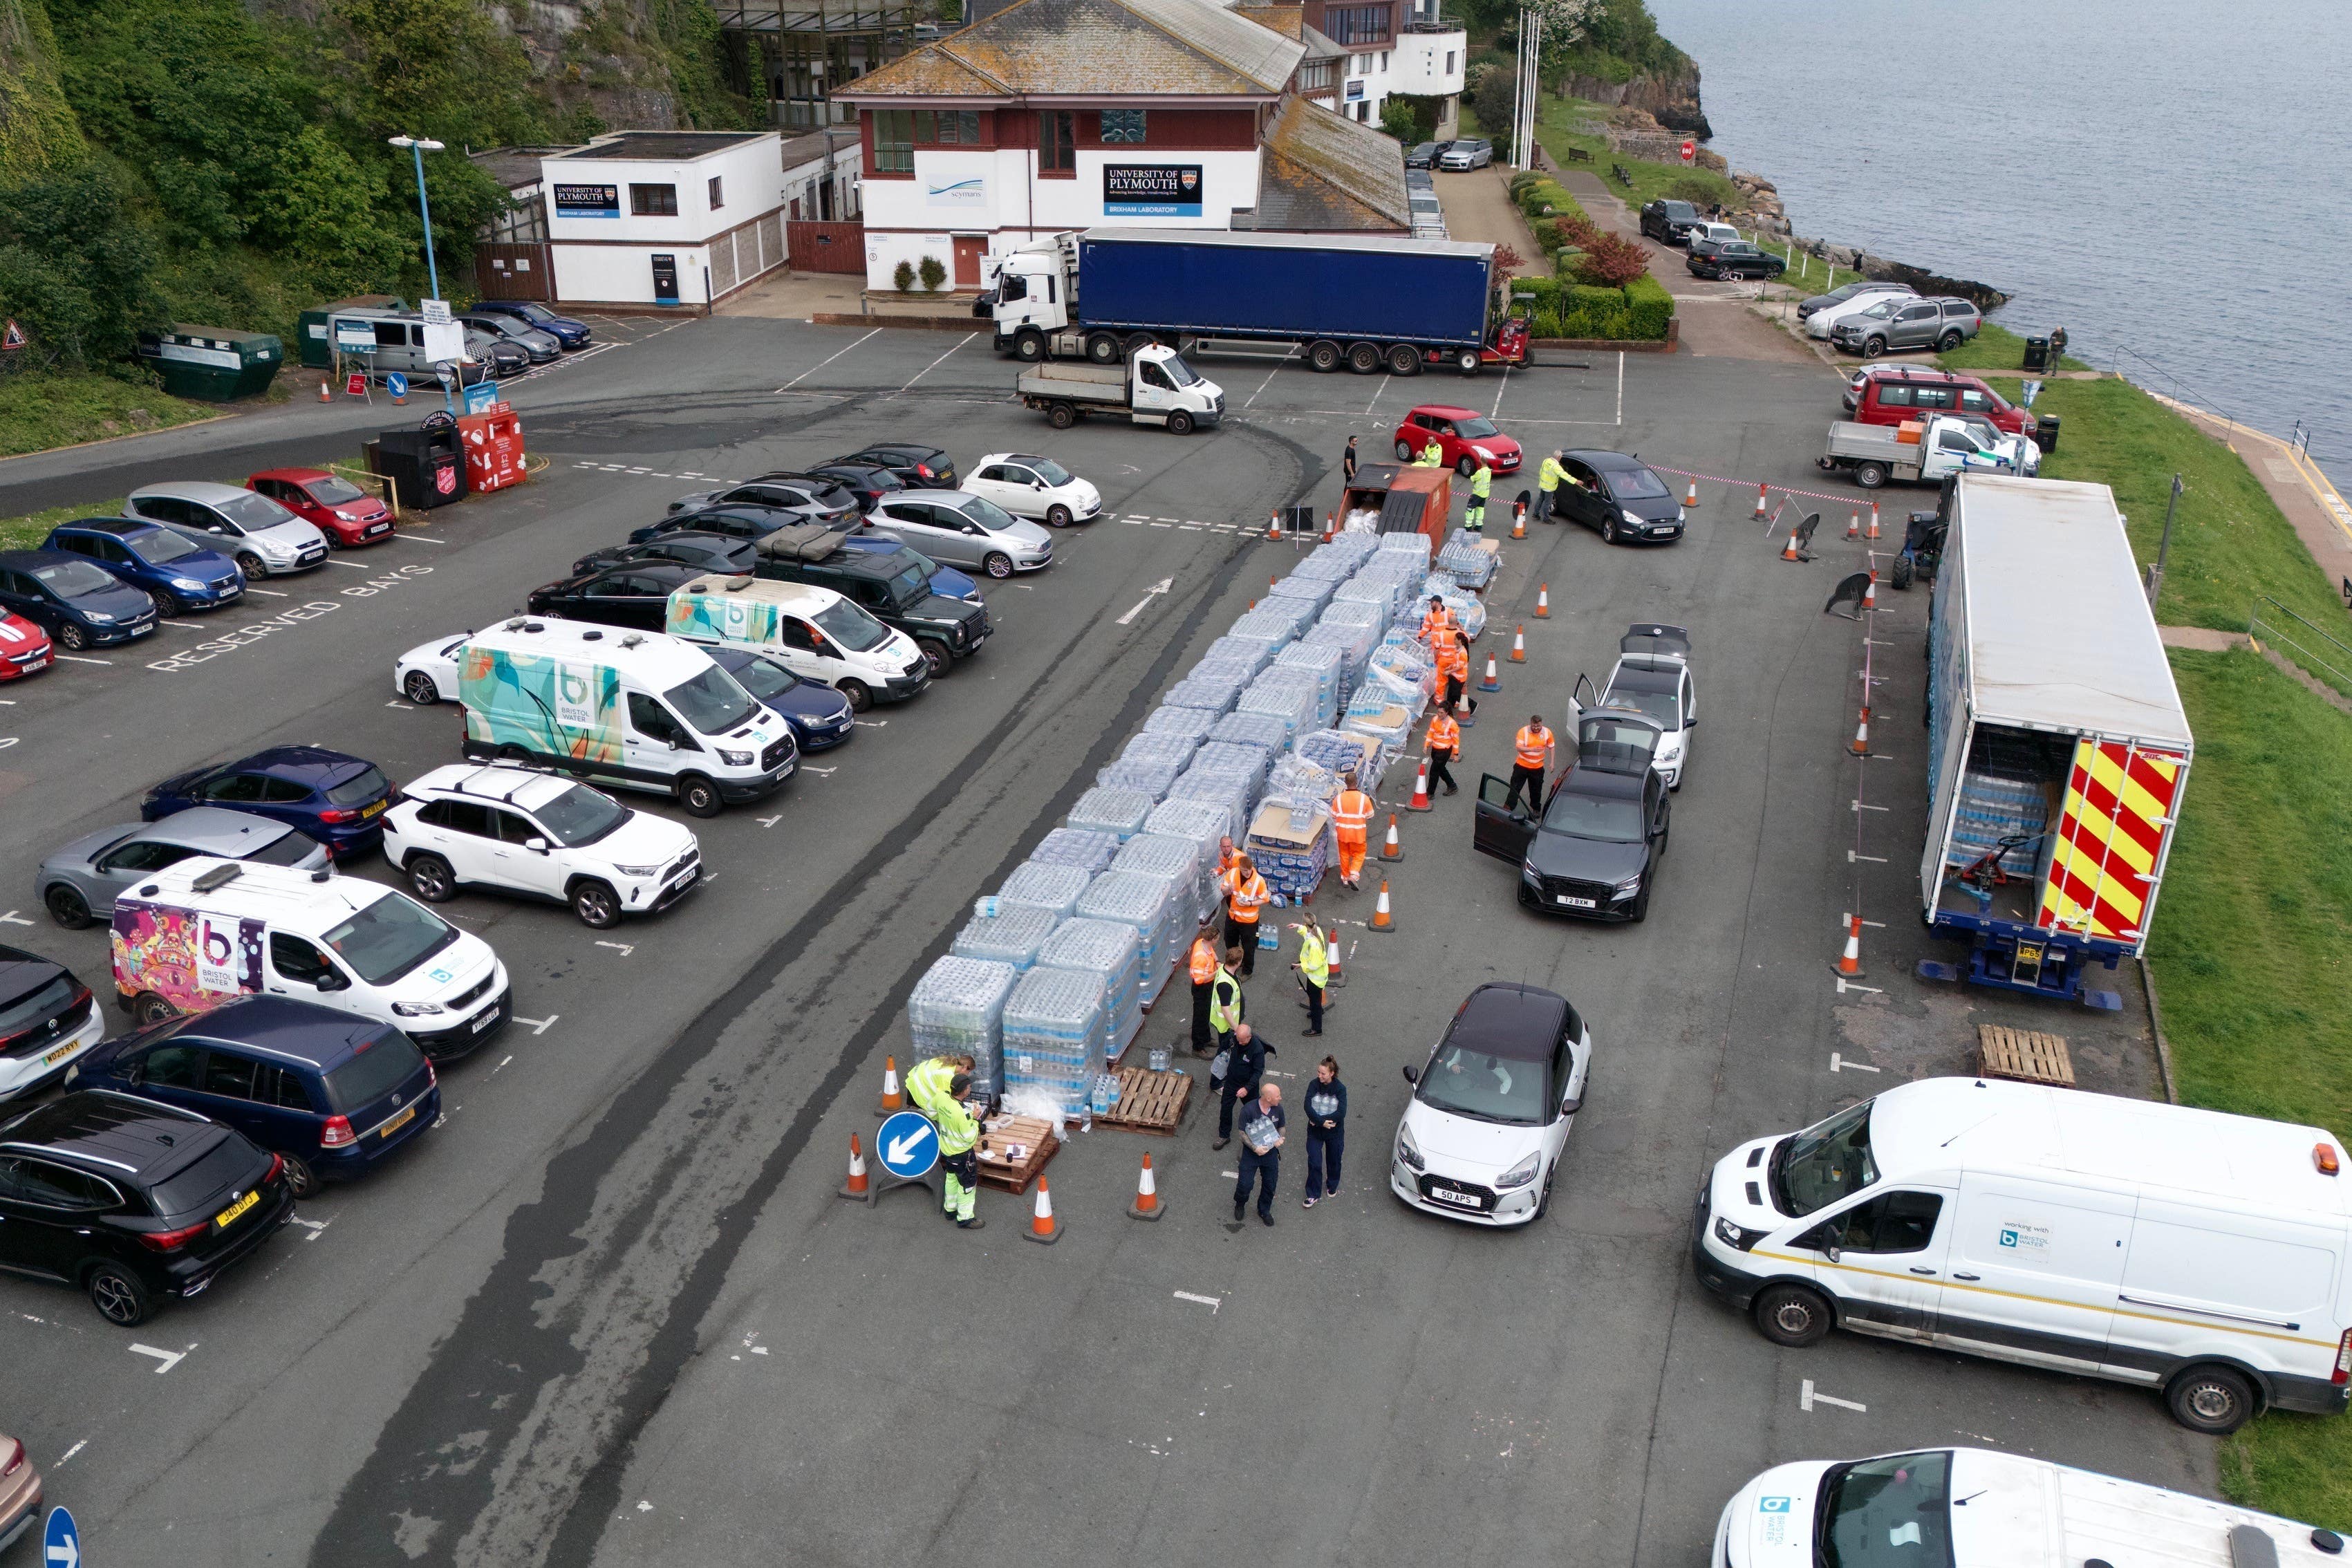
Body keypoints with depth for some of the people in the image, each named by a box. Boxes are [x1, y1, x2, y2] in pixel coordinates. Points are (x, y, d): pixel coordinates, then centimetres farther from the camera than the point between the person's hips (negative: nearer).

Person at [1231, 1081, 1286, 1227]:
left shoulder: (1278, 1109, -10)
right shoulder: (1249, 1110, -24)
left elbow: (1282, 1127, 6)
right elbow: (1243, 1133, -15)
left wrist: (1280, 1139, -14)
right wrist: (1254, 1148, -25)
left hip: (1271, 1153, 4)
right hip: (1251, 1153, -4)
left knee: (1270, 1184, 14)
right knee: (1245, 1183, 3)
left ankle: (1264, 1211, 39)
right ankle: (1240, 1205, 36)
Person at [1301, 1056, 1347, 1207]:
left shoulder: (1340, 1089, -15)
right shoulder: (1314, 1085, -10)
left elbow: (1341, 1113, -23)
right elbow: (1308, 1107, -17)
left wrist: (1318, 1120, -22)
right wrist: (1322, 1122, -28)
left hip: (1334, 1132, -1)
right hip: (1315, 1132, 1)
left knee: (1333, 1161, 17)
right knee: (1314, 1163, -3)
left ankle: (1332, 1186, 42)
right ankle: (1313, 1195, 8)